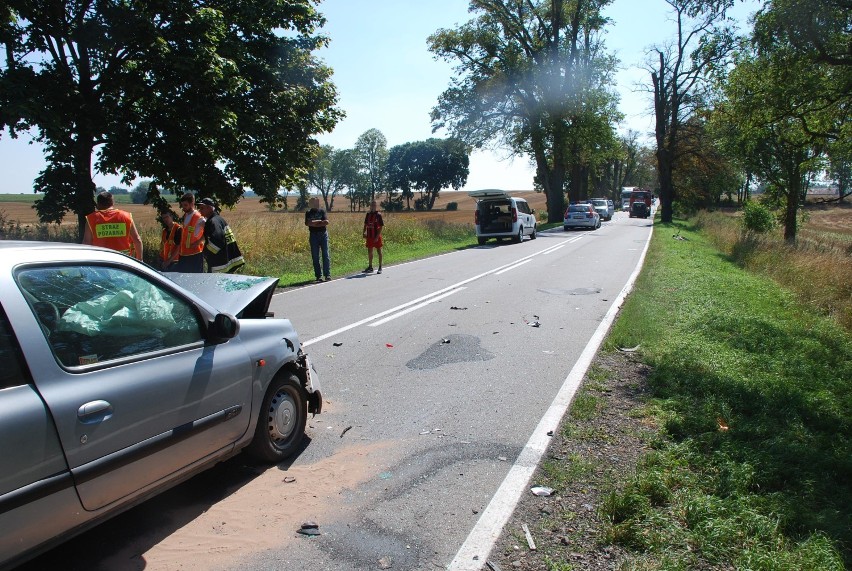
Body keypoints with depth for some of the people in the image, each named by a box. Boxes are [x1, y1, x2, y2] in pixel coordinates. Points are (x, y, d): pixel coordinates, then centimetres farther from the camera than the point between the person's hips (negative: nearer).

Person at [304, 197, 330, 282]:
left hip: (323, 234, 0)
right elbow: (307, 223, -11)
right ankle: (318, 276, 6)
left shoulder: (322, 211, 9)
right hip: (313, 235, 0)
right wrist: (320, 221, -10)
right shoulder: (308, 213, 7)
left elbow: (326, 222, -5)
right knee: (315, 257, 0)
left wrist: (314, 223, -9)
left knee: (325, 255, -5)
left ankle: (327, 275, -4)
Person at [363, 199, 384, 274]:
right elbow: (365, 224, 17)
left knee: (379, 251, 2)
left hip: (376, 237, -5)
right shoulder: (368, 214, 8)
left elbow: (381, 226, -10)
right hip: (369, 236, 6)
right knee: (369, 251, 10)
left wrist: (377, 236, -16)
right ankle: (370, 267, 20)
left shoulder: (378, 214, -8)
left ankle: (380, 268, 8)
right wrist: (364, 232, 3)